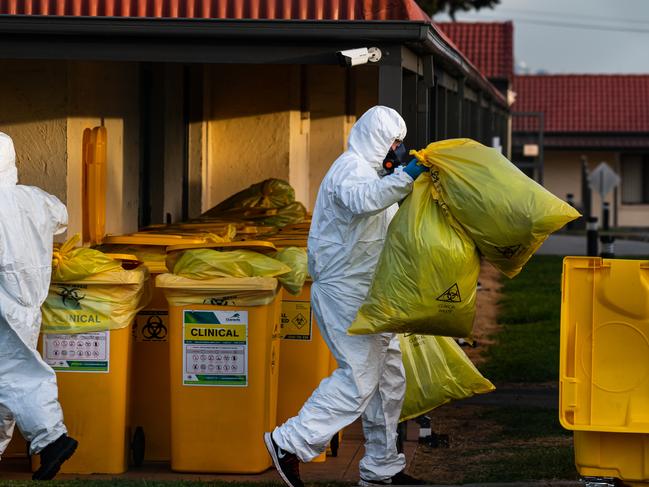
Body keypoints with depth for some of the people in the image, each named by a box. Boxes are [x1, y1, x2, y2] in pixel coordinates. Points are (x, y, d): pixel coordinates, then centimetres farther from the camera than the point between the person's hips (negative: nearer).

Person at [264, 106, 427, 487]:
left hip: (366, 294, 11)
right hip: (347, 293, -11)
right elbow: (362, 200, -38)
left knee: (389, 377, 11)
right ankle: (291, 444, -12)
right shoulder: (352, 167, -14)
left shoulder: (366, 169, 22)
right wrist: (406, 176, -43)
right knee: (358, 378, -14)